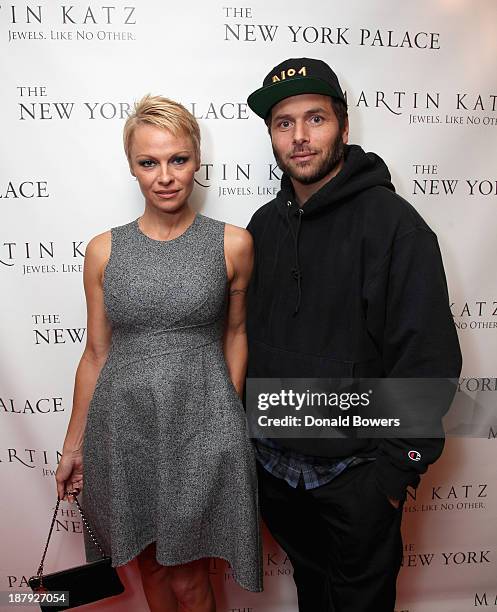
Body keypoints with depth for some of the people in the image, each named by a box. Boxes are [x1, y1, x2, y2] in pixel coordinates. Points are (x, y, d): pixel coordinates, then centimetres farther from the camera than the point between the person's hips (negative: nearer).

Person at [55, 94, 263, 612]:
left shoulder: (232, 244, -4)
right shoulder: (103, 250, 0)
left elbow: (235, 332, 7)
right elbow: (96, 353, 6)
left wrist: (229, 412, 3)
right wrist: (73, 443, 10)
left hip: (200, 428, -2)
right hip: (123, 428, 2)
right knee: (151, 568, 21)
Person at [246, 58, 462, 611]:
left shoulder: (394, 224, -16)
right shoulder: (264, 225, 2)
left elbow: (427, 359, -17)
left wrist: (398, 468, -16)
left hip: (356, 475, -5)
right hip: (273, 466, 5)